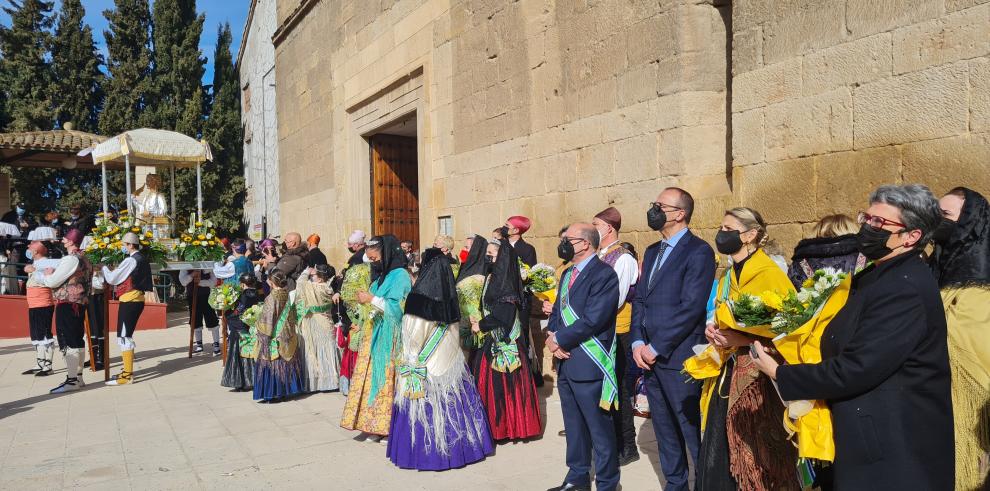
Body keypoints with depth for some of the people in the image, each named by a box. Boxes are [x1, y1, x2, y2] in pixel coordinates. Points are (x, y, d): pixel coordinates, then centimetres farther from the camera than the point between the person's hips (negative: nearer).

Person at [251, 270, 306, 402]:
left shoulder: (271, 298, -17)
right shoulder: (287, 295, 1)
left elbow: (266, 321, -14)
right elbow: (292, 317, 7)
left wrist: (256, 331, -4)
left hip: (274, 337, -6)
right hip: (287, 337, 6)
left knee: (271, 365, 2)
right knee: (286, 362, 14)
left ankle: (271, 393, 6)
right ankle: (286, 390, 22)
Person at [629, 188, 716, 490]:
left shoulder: (698, 251, -11)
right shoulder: (652, 252, 15)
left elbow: (691, 307, -17)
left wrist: (655, 348, -14)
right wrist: (638, 343, 0)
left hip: (679, 358, -8)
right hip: (649, 356, 8)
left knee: (692, 430, 0)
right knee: (664, 430, 17)